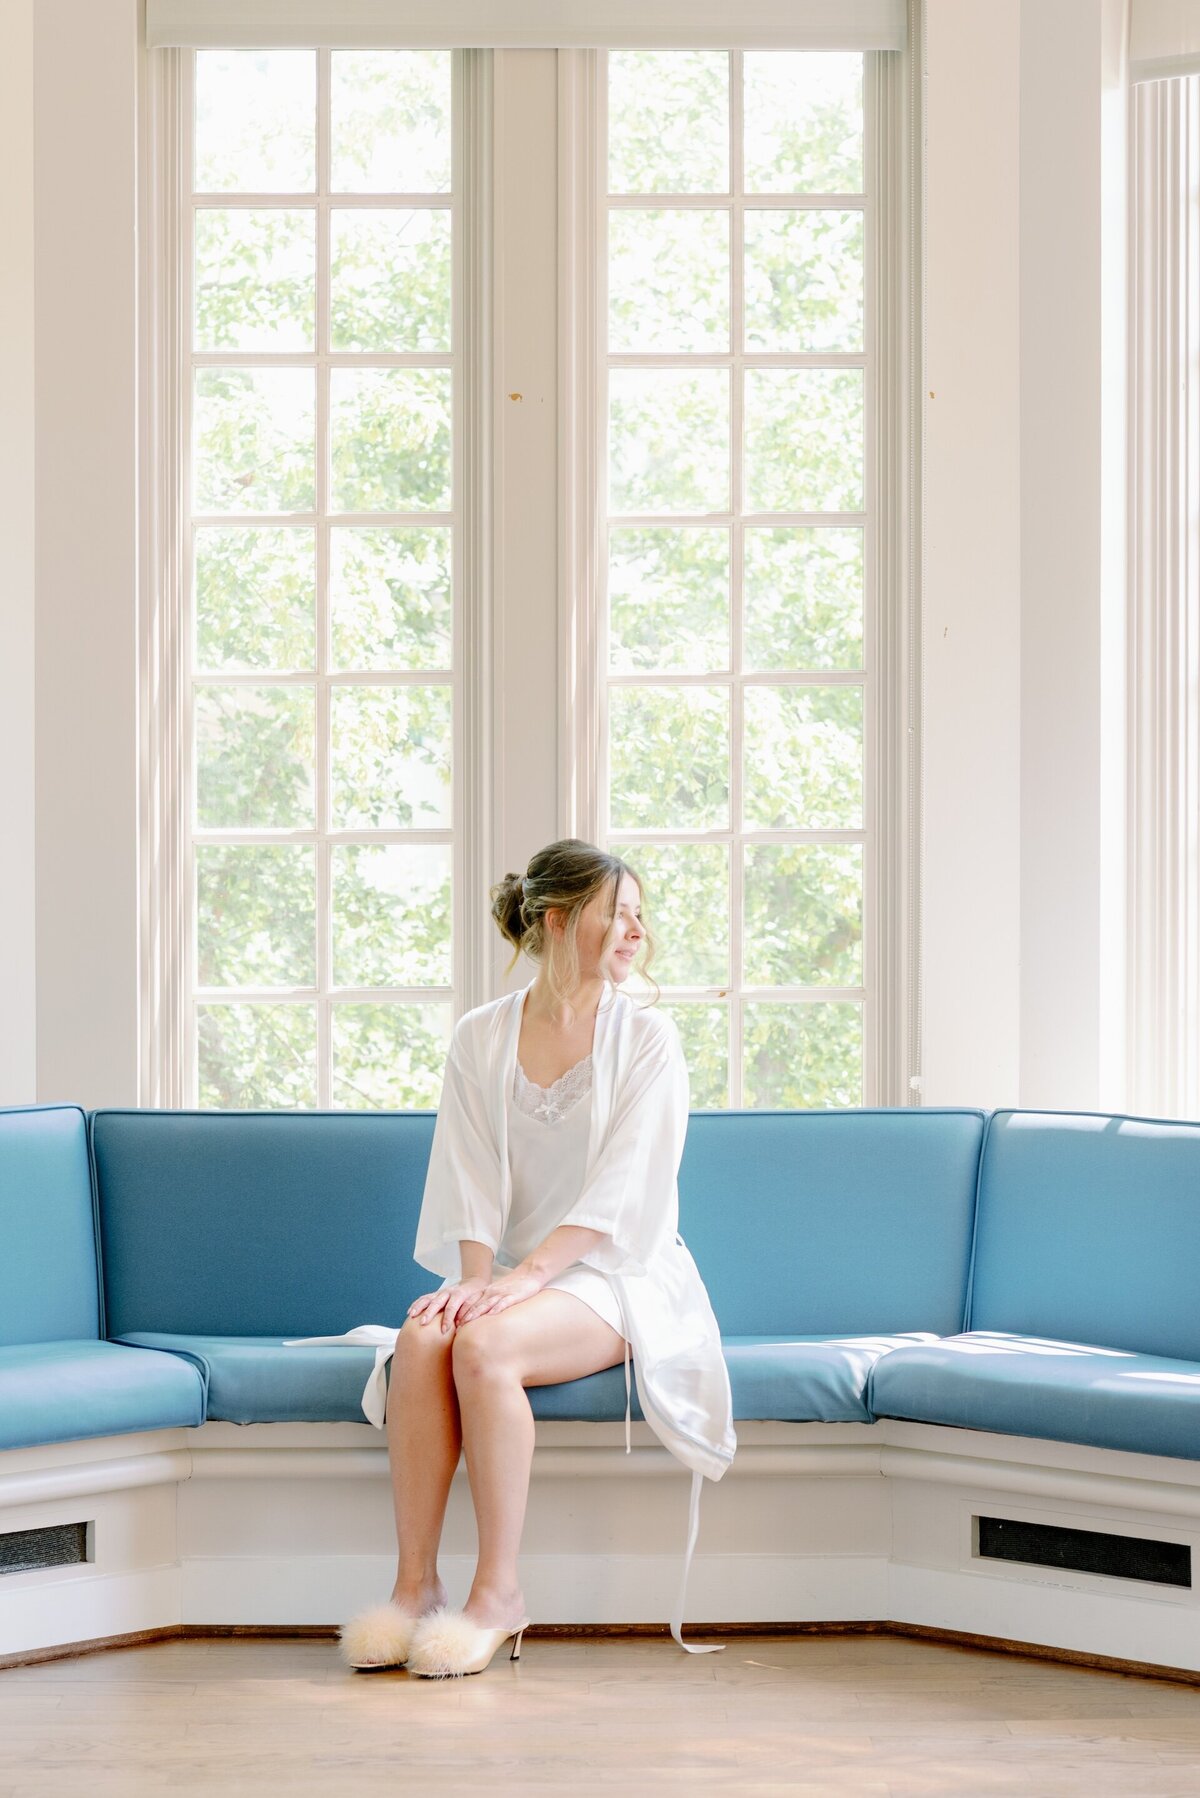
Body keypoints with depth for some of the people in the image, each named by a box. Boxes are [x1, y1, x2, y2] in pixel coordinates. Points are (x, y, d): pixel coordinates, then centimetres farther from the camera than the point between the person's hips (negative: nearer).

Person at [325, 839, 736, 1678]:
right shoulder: (480, 1038, 9)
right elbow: (473, 1181, 2)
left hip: (615, 1275, -3)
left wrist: (525, 1275, -23)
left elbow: (620, 1191, -11)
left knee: (485, 1345, -32)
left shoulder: (647, 1035, -1)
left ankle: (499, 1591, -25)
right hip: (510, 1273, 3)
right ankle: (416, 1585, -26)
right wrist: (477, 1276, -17)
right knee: (423, 1340, -29)